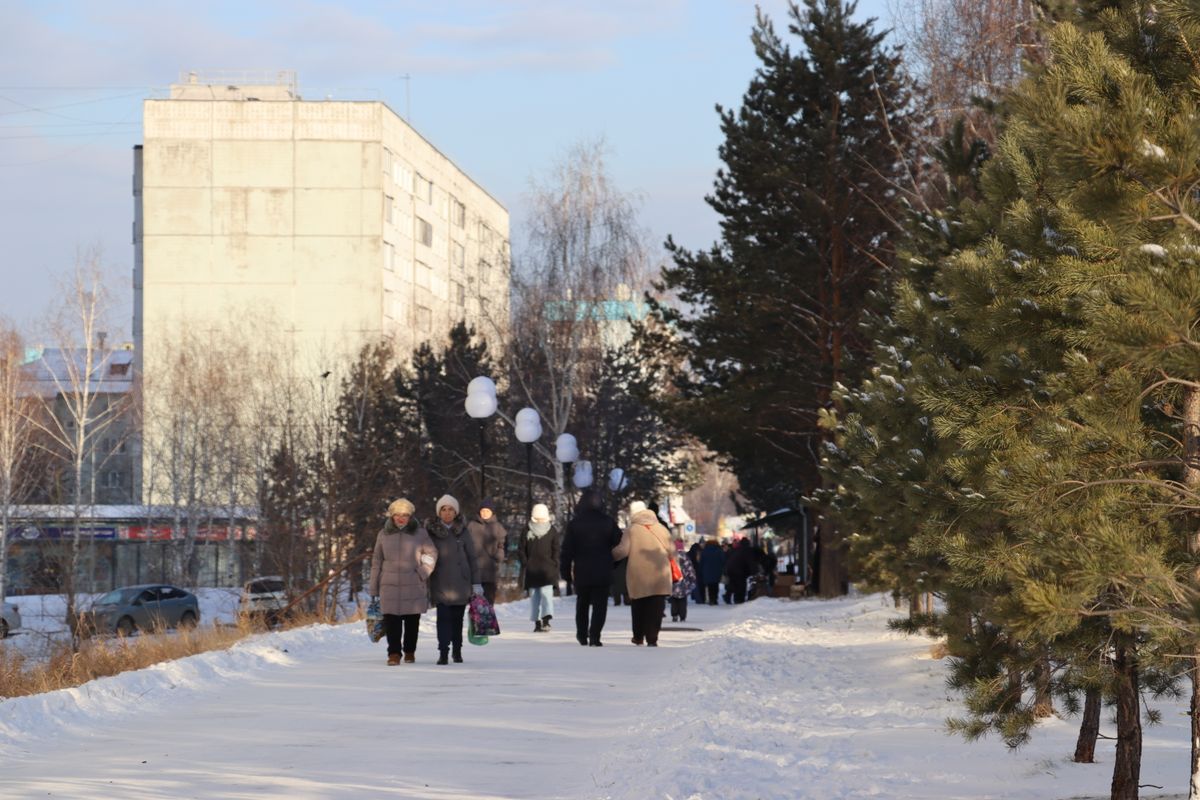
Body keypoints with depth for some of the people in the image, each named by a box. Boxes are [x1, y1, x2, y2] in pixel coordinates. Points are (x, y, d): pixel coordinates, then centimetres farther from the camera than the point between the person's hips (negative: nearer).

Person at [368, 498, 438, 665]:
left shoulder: (420, 533, 3)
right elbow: (376, 562, 11)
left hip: (413, 586, -1)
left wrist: (422, 573, -4)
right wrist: (373, 588, 10)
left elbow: (431, 554, 8)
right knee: (391, 620, -7)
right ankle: (394, 653, -4)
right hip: (390, 585, 1)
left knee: (412, 620, 5)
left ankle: (409, 652, 19)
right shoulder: (384, 535, 8)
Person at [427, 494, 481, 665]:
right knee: (443, 617, -11)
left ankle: (457, 651, 19)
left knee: (457, 618, 7)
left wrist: (476, 583, 3)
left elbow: (472, 557, 8)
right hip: (440, 584, -1)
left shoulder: (462, 531, 6)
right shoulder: (432, 531, 2)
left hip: (461, 582, 1)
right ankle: (443, 652, -12)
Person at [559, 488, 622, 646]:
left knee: (582, 604, 17)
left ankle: (582, 635, 23)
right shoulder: (608, 522, -1)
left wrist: (565, 570, 4)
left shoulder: (574, 524, -3)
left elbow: (567, 550, -2)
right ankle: (594, 636, -14)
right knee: (600, 604, -1)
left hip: (582, 572, 1)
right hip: (603, 573, -1)